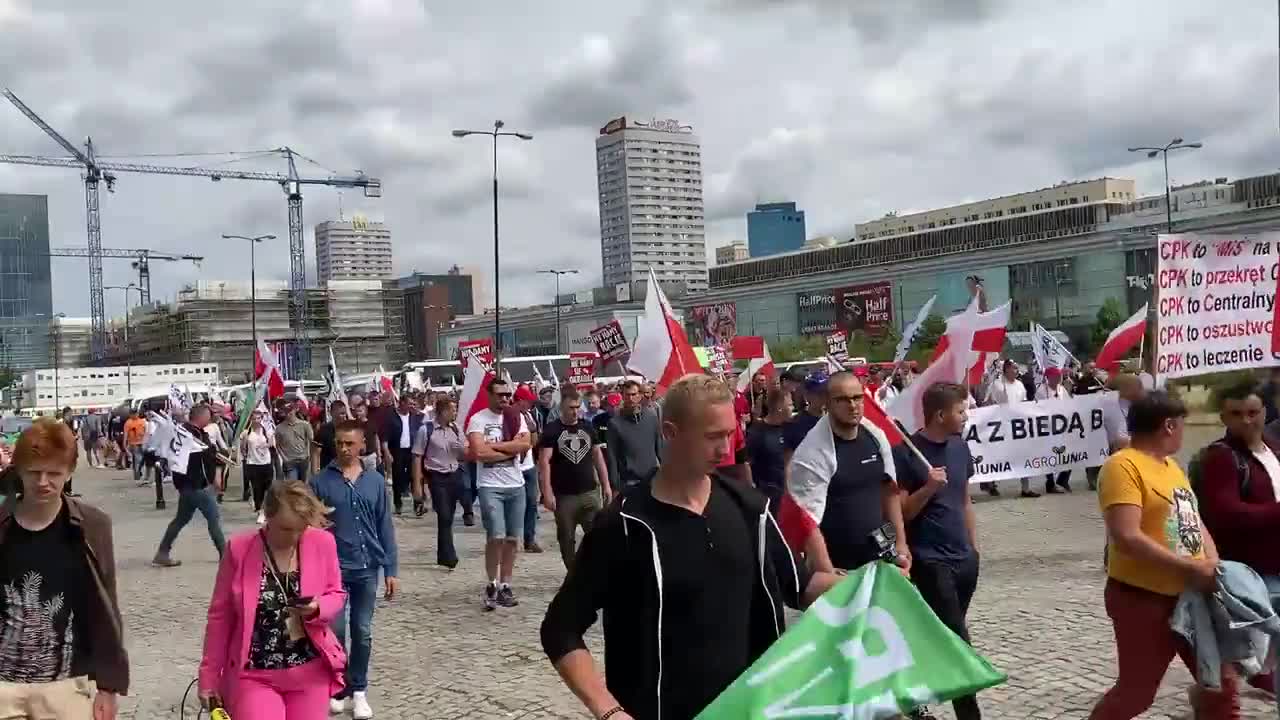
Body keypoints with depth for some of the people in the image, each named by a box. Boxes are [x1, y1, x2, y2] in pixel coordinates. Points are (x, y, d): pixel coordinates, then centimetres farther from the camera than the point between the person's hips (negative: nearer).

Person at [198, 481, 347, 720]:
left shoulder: (323, 543, -7)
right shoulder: (239, 549, -9)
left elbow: (337, 595, 6)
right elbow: (220, 615, -1)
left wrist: (317, 609, -17)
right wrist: (209, 677, 2)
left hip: (311, 673, 2)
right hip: (254, 675, -2)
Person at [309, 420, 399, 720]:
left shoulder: (375, 481, 2)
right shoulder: (320, 481, -4)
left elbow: (385, 527, 5)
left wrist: (391, 570, 3)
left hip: (367, 569, 2)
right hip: (332, 568, -2)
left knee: (363, 633, 9)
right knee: (335, 632, 3)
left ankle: (359, 690, 23)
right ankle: (338, 688, 22)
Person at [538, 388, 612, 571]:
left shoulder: (587, 428, 9)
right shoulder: (552, 430, -4)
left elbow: (598, 457, 16)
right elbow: (544, 461, -9)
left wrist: (606, 485, 12)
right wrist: (547, 492, -16)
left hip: (590, 492, 3)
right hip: (564, 496, -2)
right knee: (566, 539, 7)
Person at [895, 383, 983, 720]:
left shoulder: (960, 447, 7)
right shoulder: (906, 453, -13)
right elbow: (899, 513, -12)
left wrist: (973, 546, 17)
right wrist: (928, 488, -26)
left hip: (964, 559, 7)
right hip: (930, 561, -7)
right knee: (958, 643, -6)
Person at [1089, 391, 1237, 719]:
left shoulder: (1170, 464, 11)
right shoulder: (1123, 466, -17)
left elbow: (1193, 520, 16)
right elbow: (1126, 539, -26)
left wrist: (1211, 564, -4)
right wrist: (1190, 567, -21)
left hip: (1191, 597, 8)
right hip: (1142, 599, -8)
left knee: (1221, 681, 16)